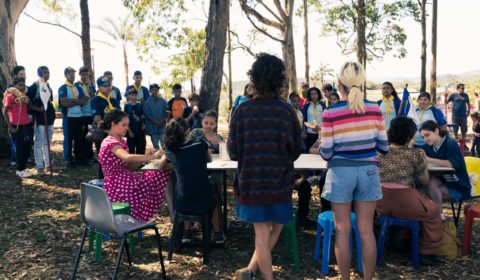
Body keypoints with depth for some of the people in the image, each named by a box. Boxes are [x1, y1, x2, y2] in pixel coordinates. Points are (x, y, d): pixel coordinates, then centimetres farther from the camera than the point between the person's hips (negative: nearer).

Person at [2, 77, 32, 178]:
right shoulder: (10, 96, -6)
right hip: (16, 126, -6)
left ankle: (22, 168, 21)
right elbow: (5, 112, -8)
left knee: (27, 147, 8)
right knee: (19, 148, 1)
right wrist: (10, 127, -11)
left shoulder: (25, 96, 12)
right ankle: (20, 170, 11)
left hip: (26, 125, 6)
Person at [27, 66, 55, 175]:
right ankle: (39, 166, 0)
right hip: (39, 119, -7)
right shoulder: (33, 86, -6)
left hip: (49, 118, 7)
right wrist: (38, 108, -21)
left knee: (47, 143, 13)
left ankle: (48, 164, 21)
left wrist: (52, 111, 11)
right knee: (38, 143, -4)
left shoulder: (48, 86, 13)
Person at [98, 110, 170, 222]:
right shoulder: (111, 142, -14)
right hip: (117, 185, -9)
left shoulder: (120, 141, 16)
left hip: (124, 179, 9)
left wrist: (147, 159, -3)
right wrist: (153, 156, -29)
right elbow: (128, 158, -35)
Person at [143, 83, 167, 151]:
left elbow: (166, 112, 4)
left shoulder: (162, 101, 3)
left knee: (164, 144, -2)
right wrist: (155, 122, -12)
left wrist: (161, 121, -10)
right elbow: (147, 114, -3)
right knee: (155, 146, 8)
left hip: (162, 126, 0)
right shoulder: (147, 102, -1)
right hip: (152, 126, 0)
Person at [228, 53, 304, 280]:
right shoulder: (286, 110, -10)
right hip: (279, 181, 0)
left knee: (261, 232, 12)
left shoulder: (242, 110, -9)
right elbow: (297, 150, -1)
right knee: (276, 227, 19)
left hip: (250, 181, 1)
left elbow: (233, 151, -4)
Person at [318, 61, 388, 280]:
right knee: (366, 230, 10)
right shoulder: (374, 109, -3)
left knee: (343, 230, 9)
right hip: (368, 171, 2)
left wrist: (323, 144, 14)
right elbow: (384, 147, 3)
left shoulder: (330, 113, -10)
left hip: (341, 172, -2)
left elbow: (326, 153, -8)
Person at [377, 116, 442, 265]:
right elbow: (425, 182, 10)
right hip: (404, 203, -5)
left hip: (379, 202, 5)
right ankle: (427, 252, 27)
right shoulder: (415, 154, 2)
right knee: (433, 210, 25)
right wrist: (424, 165, 28)